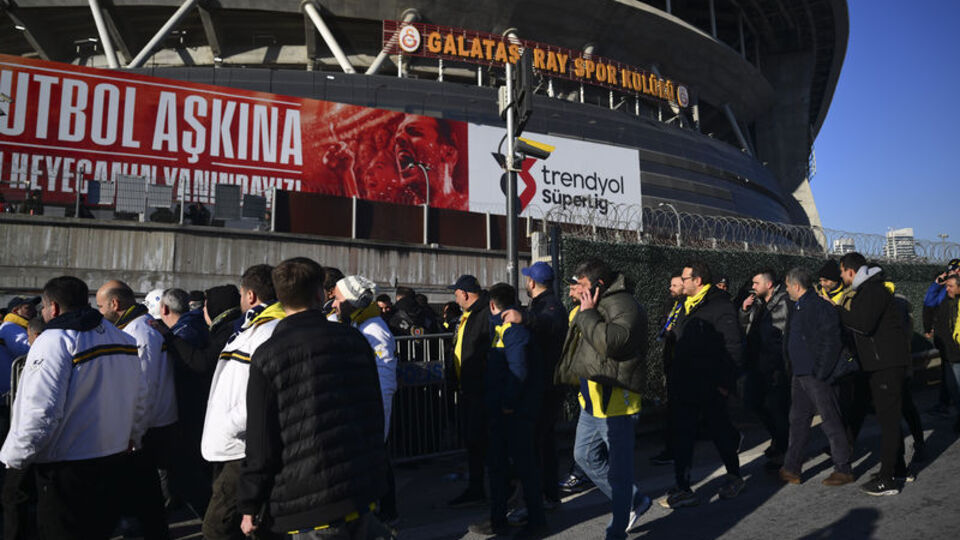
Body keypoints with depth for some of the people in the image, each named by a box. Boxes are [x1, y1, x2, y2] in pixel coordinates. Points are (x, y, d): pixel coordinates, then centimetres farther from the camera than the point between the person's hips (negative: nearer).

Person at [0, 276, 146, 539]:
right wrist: (131, 437, 26)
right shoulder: (123, 340, 7)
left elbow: (40, 411, -21)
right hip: (115, 465, 7)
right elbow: (139, 397, 13)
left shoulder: (54, 342, -16)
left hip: (68, 472, -7)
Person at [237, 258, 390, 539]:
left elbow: (261, 444, -10)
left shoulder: (266, 357, -10)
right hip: (362, 490, 4)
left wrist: (250, 507, 3)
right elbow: (375, 412, 8)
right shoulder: (354, 339, 2)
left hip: (310, 504, -4)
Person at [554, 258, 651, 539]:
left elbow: (611, 342, -33)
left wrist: (588, 314, -22)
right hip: (592, 399, 10)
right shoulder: (595, 306, 14)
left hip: (615, 401, -10)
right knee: (585, 455, 18)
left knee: (618, 469, 3)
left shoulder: (624, 306, -17)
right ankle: (634, 500, 32)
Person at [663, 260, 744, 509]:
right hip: (685, 385, 8)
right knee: (682, 434, 6)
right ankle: (683, 489, 14)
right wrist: (675, 379, 16)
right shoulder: (687, 305, 13)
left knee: (720, 432, 9)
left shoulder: (721, 306, -12)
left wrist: (725, 382, -16)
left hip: (710, 386, -7)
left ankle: (734, 476, 32)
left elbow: (733, 347, -14)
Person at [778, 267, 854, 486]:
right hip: (799, 375, 9)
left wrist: (821, 373, -19)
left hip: (816, 376, -9)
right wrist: (791, 368, 16)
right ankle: (791, 469, 20)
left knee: (831, 422, 1)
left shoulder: (821, 307, -14)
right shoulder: (796, 308, 15)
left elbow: (832, 342, -18)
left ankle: (844, 470, 14)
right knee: (798, 421, 12)